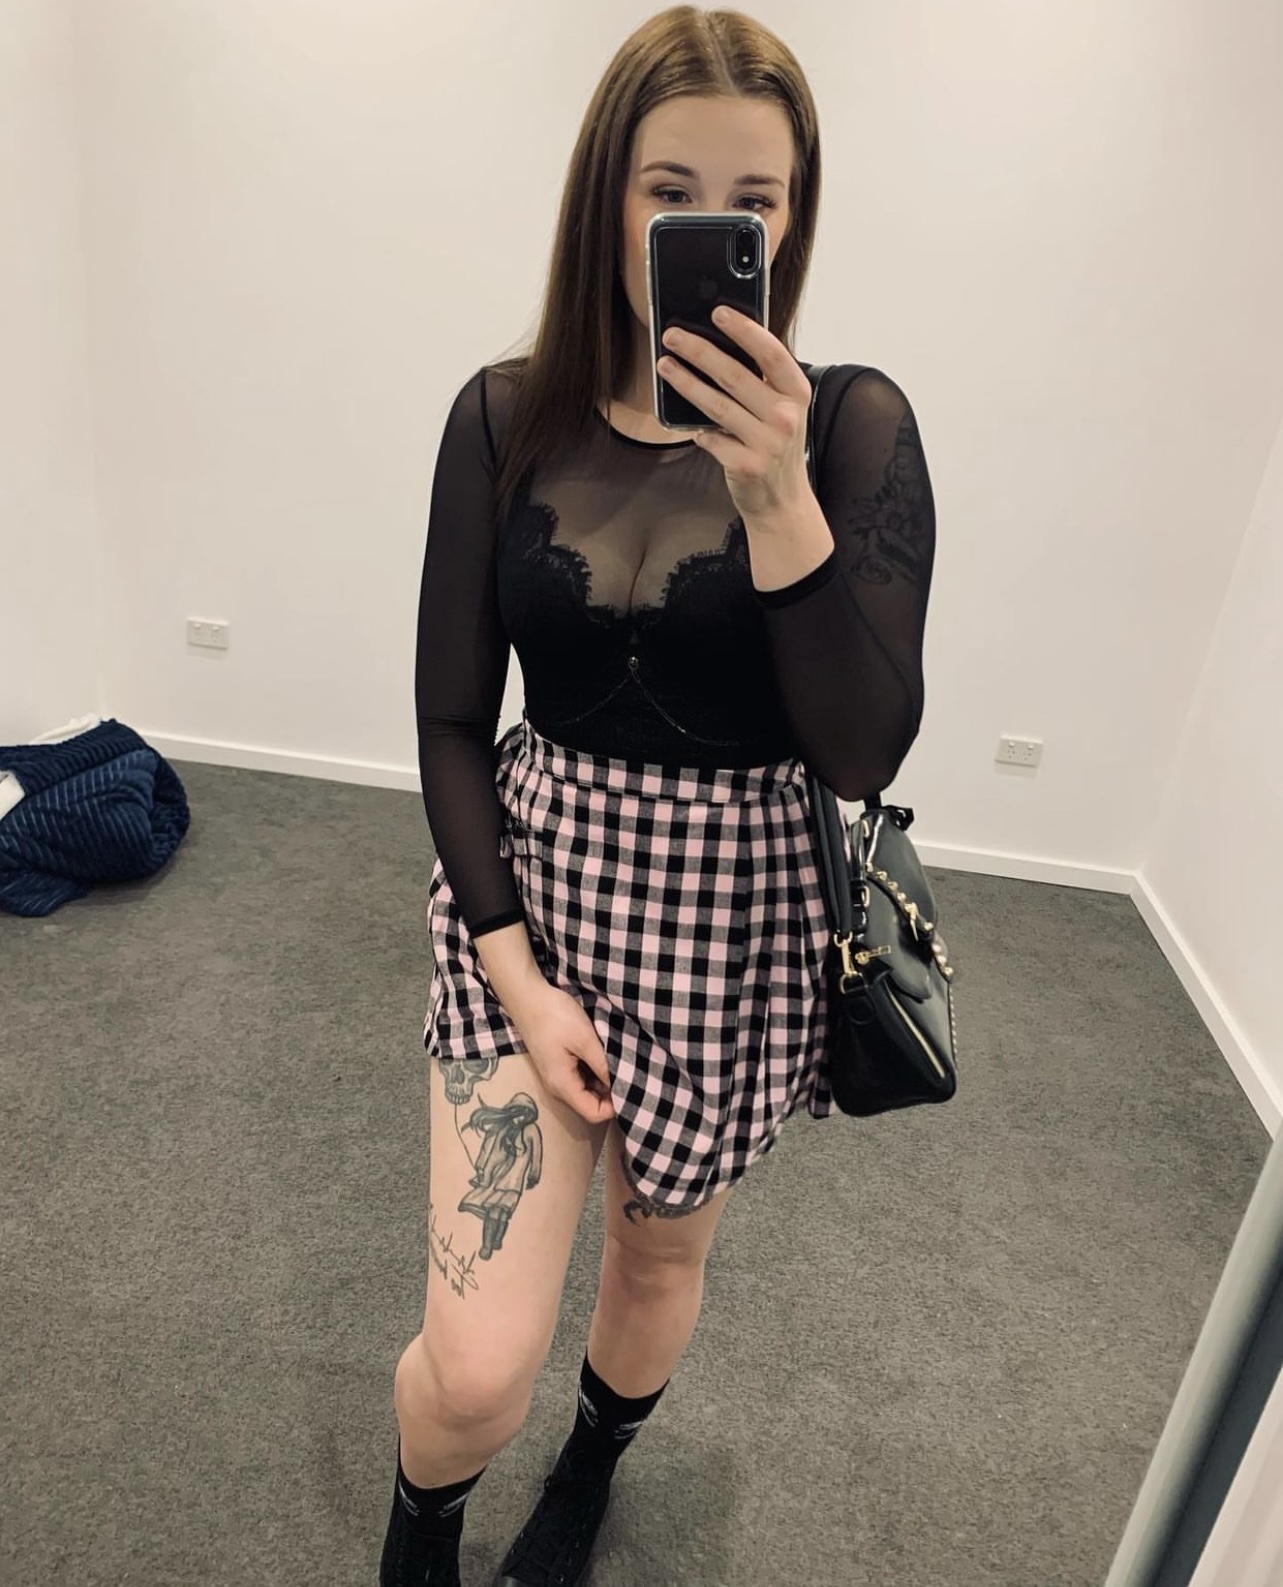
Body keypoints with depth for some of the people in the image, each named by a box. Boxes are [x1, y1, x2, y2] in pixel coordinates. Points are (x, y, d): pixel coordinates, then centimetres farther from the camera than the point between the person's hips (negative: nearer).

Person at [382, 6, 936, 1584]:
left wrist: (775, 495, -27)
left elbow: (864, 755, -16)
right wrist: (518, 974, -8)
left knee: (659, 1250, 22)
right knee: (476, 1368, -4)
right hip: (531, 883, 1)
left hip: (736, 915, 0)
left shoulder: (853, 426, -8)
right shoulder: (508, 416, -3)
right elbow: (452, 717, -2)